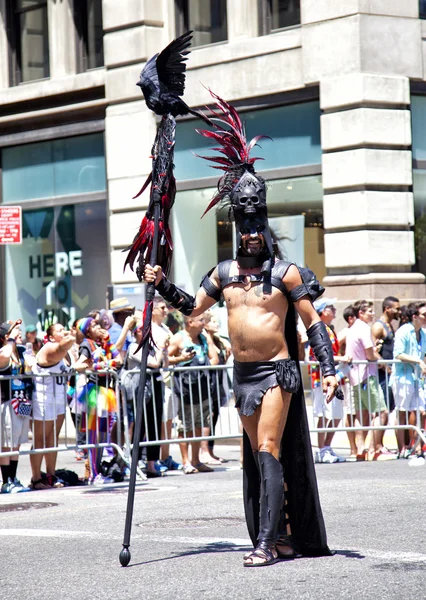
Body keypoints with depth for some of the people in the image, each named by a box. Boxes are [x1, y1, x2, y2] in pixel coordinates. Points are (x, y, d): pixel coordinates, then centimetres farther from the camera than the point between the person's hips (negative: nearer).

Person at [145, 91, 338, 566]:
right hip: (242, 373, 6)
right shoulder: (224, 273, 9)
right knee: (259, 455, 8)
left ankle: (267, 542, -18)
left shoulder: (285, 273, -5)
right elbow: (192, 309, 19)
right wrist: (162, 284, 6)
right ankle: (283, 536, 16)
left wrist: (328, 369, -12)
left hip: (278, 371, -6)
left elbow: (313, 322, -4)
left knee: (270, 451, -13)